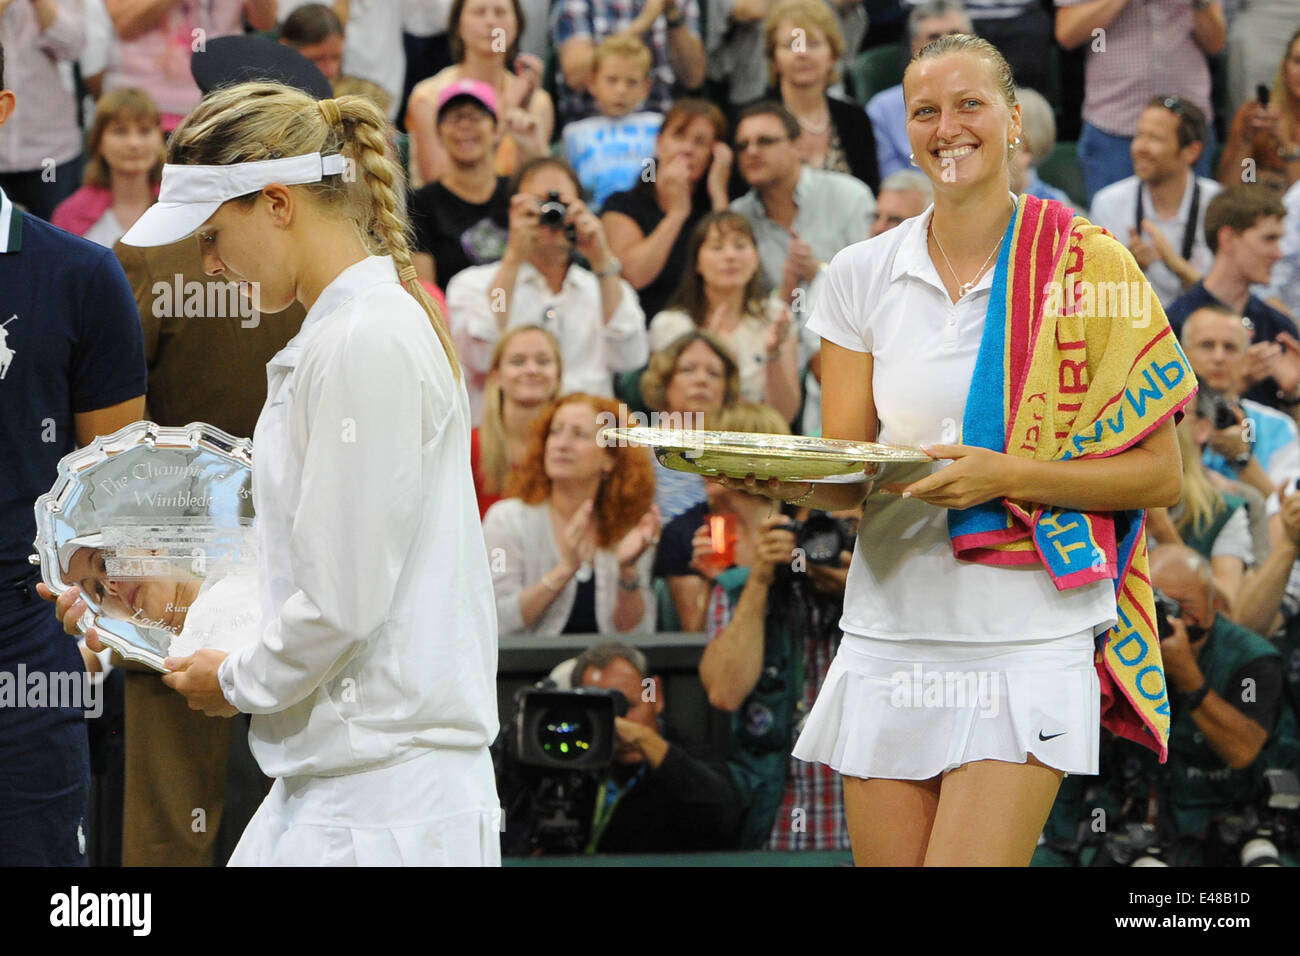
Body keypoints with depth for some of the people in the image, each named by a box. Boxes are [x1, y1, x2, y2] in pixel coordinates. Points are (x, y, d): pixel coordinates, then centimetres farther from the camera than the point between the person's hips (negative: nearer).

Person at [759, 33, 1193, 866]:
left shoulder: (1088, 266, -2)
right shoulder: (863, 275, 8)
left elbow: (1158, 475, -2)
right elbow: (846, 478, 8)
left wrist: (1006, 476, -15)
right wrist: (788, 481, -15)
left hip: (1028, 647, -4)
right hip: (888, 635, 4)